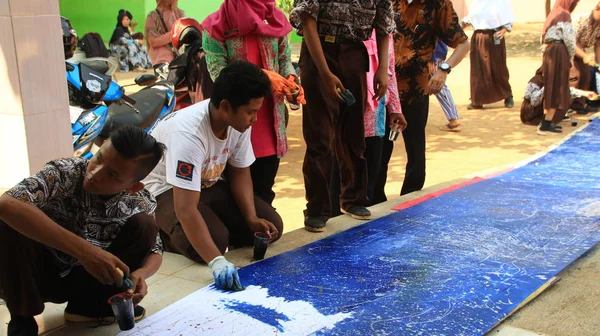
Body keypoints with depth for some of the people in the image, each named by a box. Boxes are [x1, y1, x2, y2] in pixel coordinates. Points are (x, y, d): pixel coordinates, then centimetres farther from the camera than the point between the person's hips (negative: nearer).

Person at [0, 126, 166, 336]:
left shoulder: (140, 203, -17)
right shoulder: (63, 172, -27)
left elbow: (154, 252, -4)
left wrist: (141, 273, -30)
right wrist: (84, 250, -49)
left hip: (87, 278, 2)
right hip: (38, 273, -2)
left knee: (144, 225, -18)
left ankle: (88, 303, -1)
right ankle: (22, 319, -9)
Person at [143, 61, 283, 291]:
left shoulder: (239, 121, -16)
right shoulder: (188, 132, -37)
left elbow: (240, 173, -2)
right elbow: (186, 209, -42)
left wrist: (253, 219, -17)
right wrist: (216, 261, -49)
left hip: (208, 184, 7)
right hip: (166, 190, -7)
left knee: (271, 226, -5)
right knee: (215, 240, -30)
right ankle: (163, 233, 0)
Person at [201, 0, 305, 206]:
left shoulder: (275, 20, 5)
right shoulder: (217, 26, -7)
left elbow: (285, 59, 9)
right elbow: (218, 71, -14)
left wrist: (291, 79, -14)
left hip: (270, 118, 4)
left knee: (264, 190, 13)